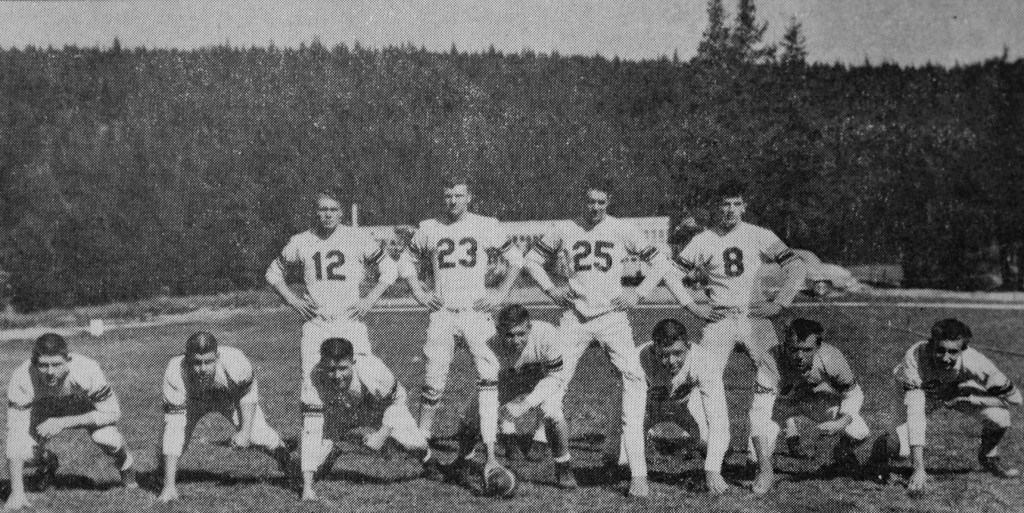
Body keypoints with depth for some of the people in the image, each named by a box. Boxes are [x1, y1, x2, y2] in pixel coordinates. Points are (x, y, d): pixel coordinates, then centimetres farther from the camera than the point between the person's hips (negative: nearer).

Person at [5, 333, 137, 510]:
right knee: (23, 452, -22)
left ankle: (125, 465, 5)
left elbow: (112, 413, -29)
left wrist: (62, 423, -38)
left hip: (88, 407, -2)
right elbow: (16, 432, -33)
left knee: (106, 437, -31)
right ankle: (47, 463, 16)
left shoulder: (87, 369, -38)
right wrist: (17, 492, -37)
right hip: (44, 413, 2)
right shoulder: (22, 378, -34)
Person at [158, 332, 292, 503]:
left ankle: (283, 455, 23)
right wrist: (169, 485, -44)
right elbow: (173, 428, -42)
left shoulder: (234, 361, -40)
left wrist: (245, 431, -23)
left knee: (257, 434, -14)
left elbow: (248, 394, -15)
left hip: (230, 397, 0)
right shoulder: (175, 374, -41)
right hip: (193, 402, 0)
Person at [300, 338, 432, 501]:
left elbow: (397, 398, -16)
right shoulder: (316, 379, -37)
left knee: (414, 444, -18)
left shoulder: (373, 371, -39)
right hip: (339, 414, 1)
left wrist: (382, 434, -27)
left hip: (381, 410, -1)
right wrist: (307, 487, -41)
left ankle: (428, 460, 22)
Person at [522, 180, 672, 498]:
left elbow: (659, 263, 10)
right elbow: (532, 259, 18)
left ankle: (638, 474, -14)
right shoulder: (564, 230, 5)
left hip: (611, 315, -1)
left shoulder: (622, 231, 2)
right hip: (574, 317, 2)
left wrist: (638, 294, -2)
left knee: (634, 381, -16)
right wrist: (550, 289, 4)